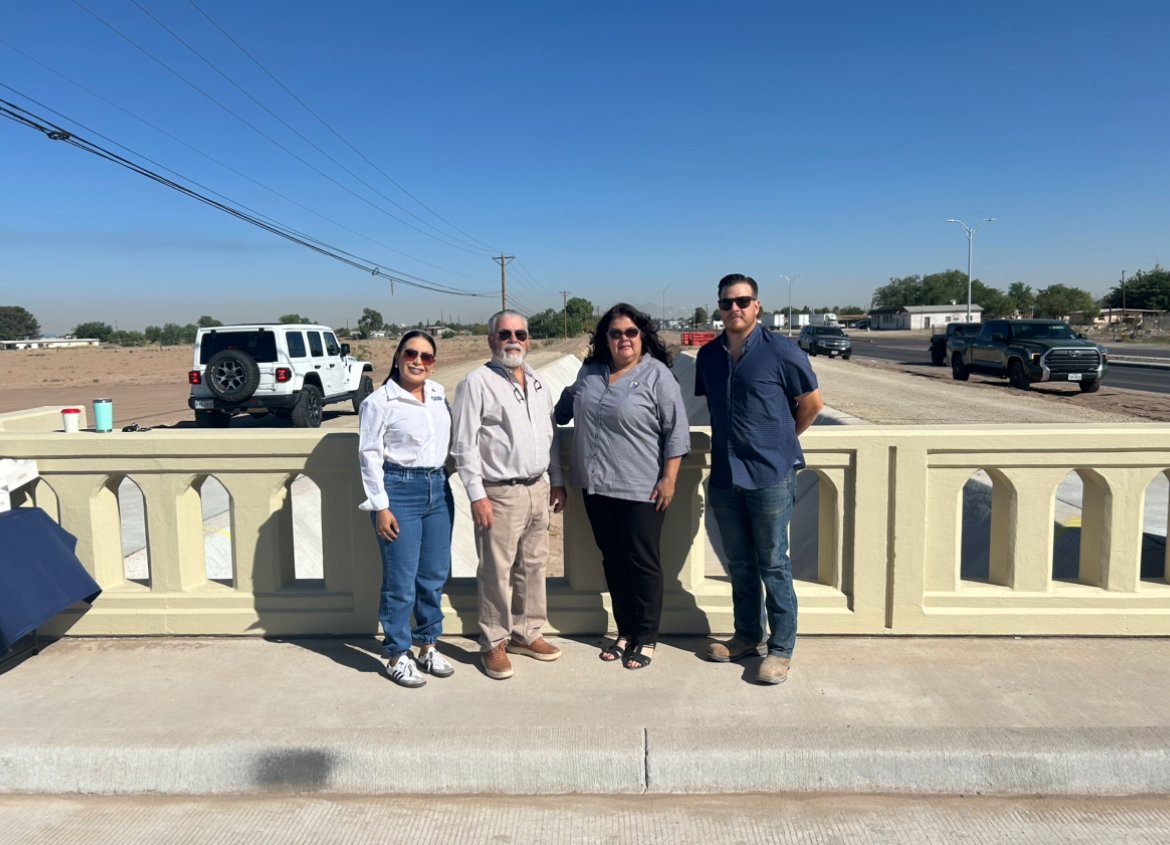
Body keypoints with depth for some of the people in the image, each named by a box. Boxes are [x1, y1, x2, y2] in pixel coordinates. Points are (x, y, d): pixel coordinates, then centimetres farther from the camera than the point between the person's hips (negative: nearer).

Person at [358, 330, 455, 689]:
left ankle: (428, 647, 28)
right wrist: (381, 506, -12)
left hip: (438, 489, 6)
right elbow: (369, 455, -8)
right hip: (399, 491, -6)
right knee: (401, 581, 0)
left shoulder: (439, 394, 9)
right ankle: (397, 656, 16)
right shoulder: (379, 402, -7)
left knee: (435, 576, 12)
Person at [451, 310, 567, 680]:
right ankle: (493, 643, 15)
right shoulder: (477, 383, -8)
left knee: (533, 566, 14)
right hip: (500, 493, -6)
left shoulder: (537, 381, 12)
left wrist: (557, 481, 15)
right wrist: (477, 495, -15)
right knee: (497, 572, 1)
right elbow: (464, 445, -12)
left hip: (538, 489, 7)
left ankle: (526, 633, 28)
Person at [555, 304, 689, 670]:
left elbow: (676, 430, -11)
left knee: (643, 562, 4)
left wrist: (668, 478, -14)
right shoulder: (590, 372, 9)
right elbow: (565, 409, 27)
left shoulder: (657, 374, -8)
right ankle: (625, 632, 28)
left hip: (641, 489, -6)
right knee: (612, 560, 14)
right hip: (597, 486, 6)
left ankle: (645, 639, 18)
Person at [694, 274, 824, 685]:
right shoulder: (708, 355, 6)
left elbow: (812, 403, 0)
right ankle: (747, 636, 31)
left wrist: (781, 440, 9)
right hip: (725, 476, 5)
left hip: (771, 476, -5)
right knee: (739, 563, 16)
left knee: (773, 565, 2)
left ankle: (781, 648, 15)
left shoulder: (780, 351, -9)